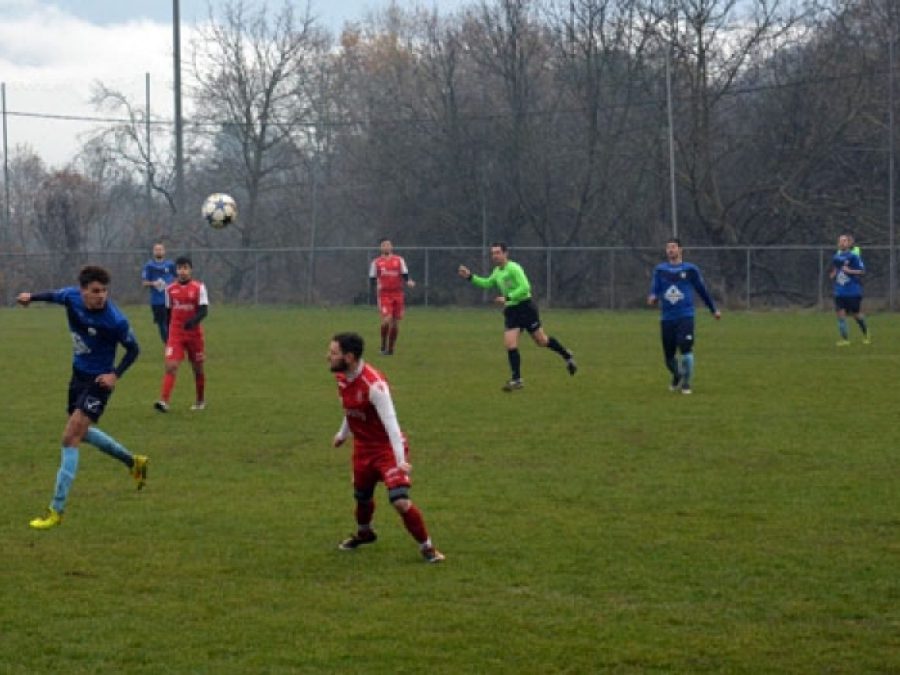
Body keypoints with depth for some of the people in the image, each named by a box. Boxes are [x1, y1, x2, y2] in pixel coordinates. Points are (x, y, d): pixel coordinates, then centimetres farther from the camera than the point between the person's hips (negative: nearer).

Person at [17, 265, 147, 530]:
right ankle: (133, 462, 48)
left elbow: (133, 349, -11)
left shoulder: (115, 320, -27)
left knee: (71, 437, -15)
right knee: (81, 431, 25)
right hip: (78, 375, 8)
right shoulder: (72, 297, -12)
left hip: (98, 381, -8)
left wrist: (116, 375, -22)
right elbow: (55, 295, 14)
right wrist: (32, 297, 8)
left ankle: (57, 510, -11)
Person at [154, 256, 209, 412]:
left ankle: (200, 401, 30)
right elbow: (168, 312, 14)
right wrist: (167, 335, 18)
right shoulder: (170, 289, 5)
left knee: (198, 368, 11)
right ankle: (164, 401, -24)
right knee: (171, 366, -15)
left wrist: (194, 321, -31)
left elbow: (204, 310, -11)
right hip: (175, 333, 1)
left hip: (194, 333, -1)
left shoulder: (199, 287, -4)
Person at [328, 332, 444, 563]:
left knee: (400, 501, -18)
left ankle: (426, 546, 1)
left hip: (387, 448, -7)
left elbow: (390, 422, -32)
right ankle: (364, 533, 51)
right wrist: (343, 433, 32)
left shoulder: (373, 384, -30)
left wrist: (401, 460, -36)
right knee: (362, 496, 21)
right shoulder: (342, 378, -4)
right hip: (363, 448, 7)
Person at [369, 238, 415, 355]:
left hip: (398, 294, 2)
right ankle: (383, 346, -2)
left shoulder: (399, 260, 7)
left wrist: (409, 282, -17)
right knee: (386, 320, -18)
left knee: (395, 323, 5)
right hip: (384, 295, -2)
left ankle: (390, 348, 18)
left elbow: (405, 275, 1)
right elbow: (372, 279, 11)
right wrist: (377, 284, -6)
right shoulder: (376, 262, 5)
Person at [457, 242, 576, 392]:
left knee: (541, 341, 3)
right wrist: (470, 277, 14)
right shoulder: (497, 272, 10)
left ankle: (566, 355, 27)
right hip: (510, 311, 7)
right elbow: (487, 283, 25)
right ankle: (516, 379, -4)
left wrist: (507, 298, -28)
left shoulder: (513, 268, -16)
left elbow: (525, 287, -25)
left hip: (525, 307, -7)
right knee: (510, 344, -7)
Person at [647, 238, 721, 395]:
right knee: (669, 357, 5)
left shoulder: (690, 269, 4)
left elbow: (702, 290, 13)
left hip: (685, 317, -2)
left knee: (686, 349, -19)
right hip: (667, 318, 2)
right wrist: (652, 298, -25)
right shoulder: (660, 270, 7)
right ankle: (677, 377, 37)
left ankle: (686, 384, -2)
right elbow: (655, 289, 0)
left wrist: (714, 309, 21)